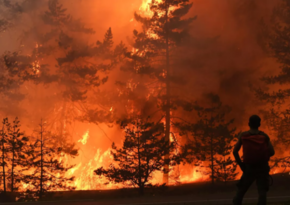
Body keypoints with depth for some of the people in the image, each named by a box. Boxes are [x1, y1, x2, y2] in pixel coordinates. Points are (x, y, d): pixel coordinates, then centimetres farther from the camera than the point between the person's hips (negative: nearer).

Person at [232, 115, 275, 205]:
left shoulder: (243, 135, 1)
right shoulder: (264, 136, 0)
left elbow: (235, 151, -3)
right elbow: (272, 152, -5)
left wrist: (241, 164, 6)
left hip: (249, 168, 1)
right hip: (262, 168, -1)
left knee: (241, 191, 15)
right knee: (262, 192, -4)